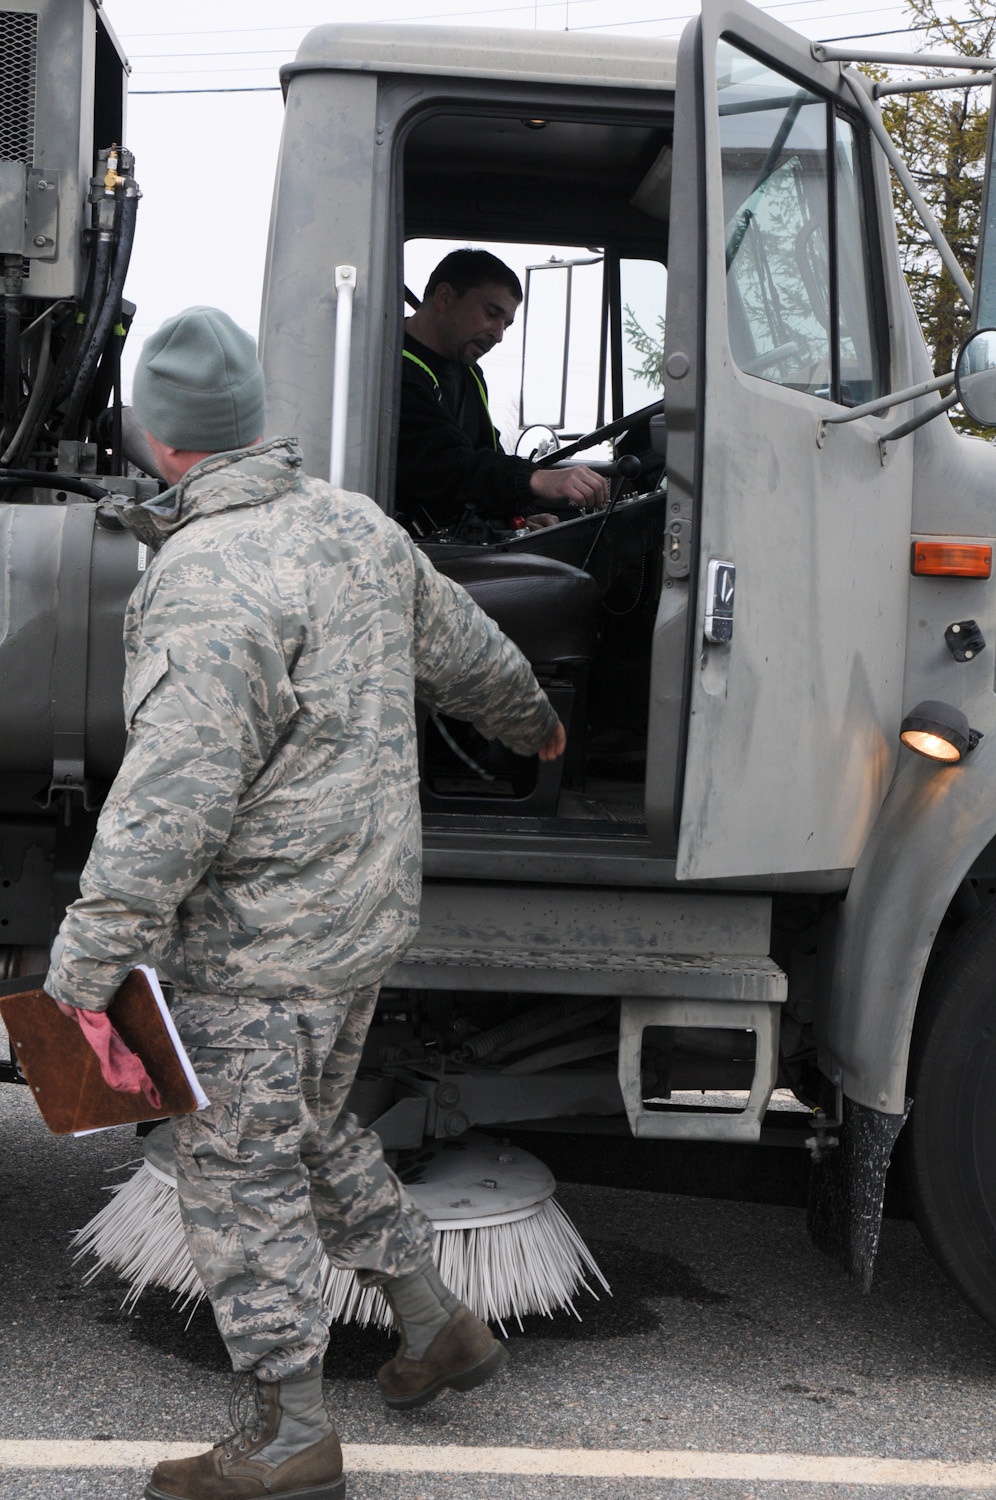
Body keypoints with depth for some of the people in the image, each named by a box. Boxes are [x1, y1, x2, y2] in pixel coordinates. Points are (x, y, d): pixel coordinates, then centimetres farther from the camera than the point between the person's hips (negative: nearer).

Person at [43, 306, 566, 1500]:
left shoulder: (206, 586, -23)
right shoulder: (356, 527, 4)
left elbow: (168, 807, -28)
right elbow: (463, 650, 20)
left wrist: (83, 969, -23)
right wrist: (531, 720, 41)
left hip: (257, 943, -9)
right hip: (363, 911, 9)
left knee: (238, 1173, 4)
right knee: (311, 1131, 25)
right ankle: (436, 1327, 33)